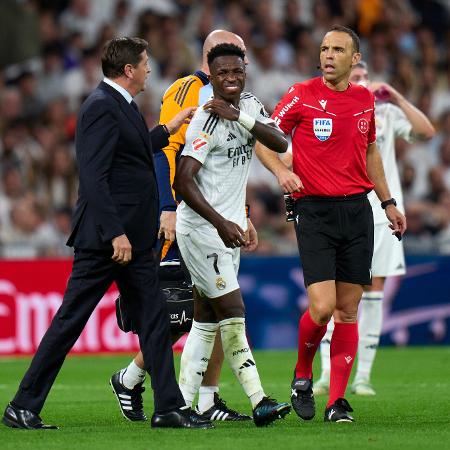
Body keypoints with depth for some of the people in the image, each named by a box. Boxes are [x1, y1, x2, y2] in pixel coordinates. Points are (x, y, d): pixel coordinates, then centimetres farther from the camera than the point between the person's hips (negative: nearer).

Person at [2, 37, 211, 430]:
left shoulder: (121, 105, 15)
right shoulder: (102, 107, -15)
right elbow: (94, 177, -22)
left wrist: (167, 130, 33)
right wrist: (115, 233, -25)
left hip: (134, 237, 10)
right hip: (106, 235, -10)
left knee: (155, 317, 7)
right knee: (71, 320, -5)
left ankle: (169, 407, 9)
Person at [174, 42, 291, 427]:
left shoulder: (249, 106, 7)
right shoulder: (207, 120, -17)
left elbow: (280, 144, -6)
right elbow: (183, 182, -21)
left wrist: (239, 117, -17)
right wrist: (221, 223, -25)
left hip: (228, 227, 8)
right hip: (201, 227, -8)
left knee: (206, 320, 8)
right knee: (233, 313, -12)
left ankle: (180, 405, 11)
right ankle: (259, 402, -13)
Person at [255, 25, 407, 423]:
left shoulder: (365, 99, 10)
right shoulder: (302, 95, -3)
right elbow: (263, 141, 1)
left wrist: (388, 202, 25)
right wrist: (281, 171, -18)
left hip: (357, 211, 4)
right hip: (315, 211, -4)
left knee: (348, 310, 2)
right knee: (322, 307, -14)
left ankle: (337, 401, 7)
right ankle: (302, 375, 13)